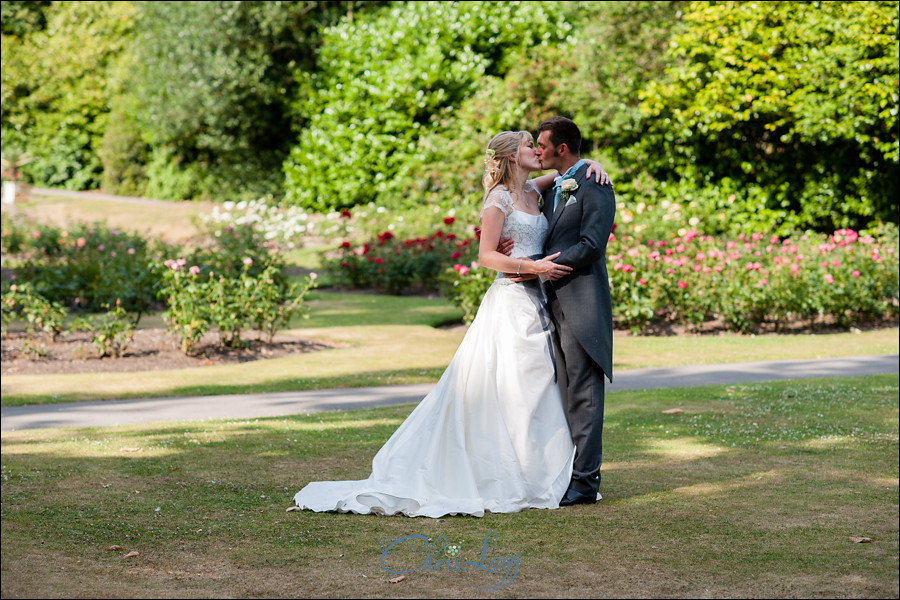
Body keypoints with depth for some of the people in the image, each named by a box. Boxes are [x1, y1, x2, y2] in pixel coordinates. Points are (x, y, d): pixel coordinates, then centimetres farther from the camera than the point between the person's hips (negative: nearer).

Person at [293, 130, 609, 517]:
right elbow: (486, 255, -13)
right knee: (507, 389, -5)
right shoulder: (499, 199, -8)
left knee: (535, 388, 7)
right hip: (510, 301, -8)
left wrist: (590, 164, 5)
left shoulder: (532, 191, 13)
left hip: (535, 303, 8)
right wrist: (533, 266, -21)